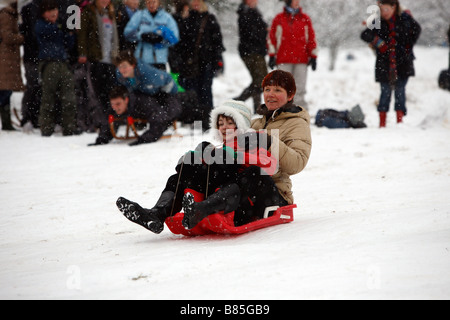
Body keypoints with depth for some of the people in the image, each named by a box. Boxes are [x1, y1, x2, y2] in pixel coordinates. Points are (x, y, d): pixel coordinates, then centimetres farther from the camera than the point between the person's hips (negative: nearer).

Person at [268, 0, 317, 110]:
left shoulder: (305, 19, 9)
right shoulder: (279, 19, 6)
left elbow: (311, 38, 11)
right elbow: (272, 37, 8)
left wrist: (313, 57, 6)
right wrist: (272, 55, 2)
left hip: (301, 59, 1)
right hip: (284, 60, -1)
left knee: (300, 88, -1)